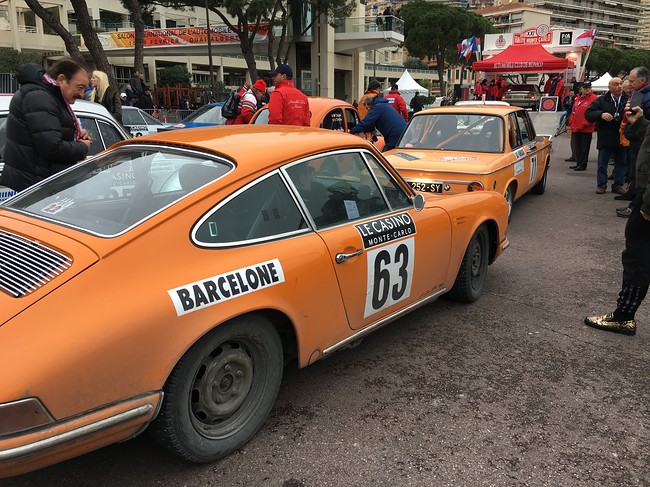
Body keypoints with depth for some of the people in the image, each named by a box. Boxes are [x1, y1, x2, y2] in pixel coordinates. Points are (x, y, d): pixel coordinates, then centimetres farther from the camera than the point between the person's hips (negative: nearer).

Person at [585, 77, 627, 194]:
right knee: (602, 163, 6)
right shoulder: (601, 100, 1)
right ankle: (601, 185, 16)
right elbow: (588, 114, -5)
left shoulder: (628, 99, 1)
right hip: (605, 139, -1)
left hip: (622, 138, 1)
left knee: (621, 163, 9)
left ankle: (618, 185, 19)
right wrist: (601, 114, -20)